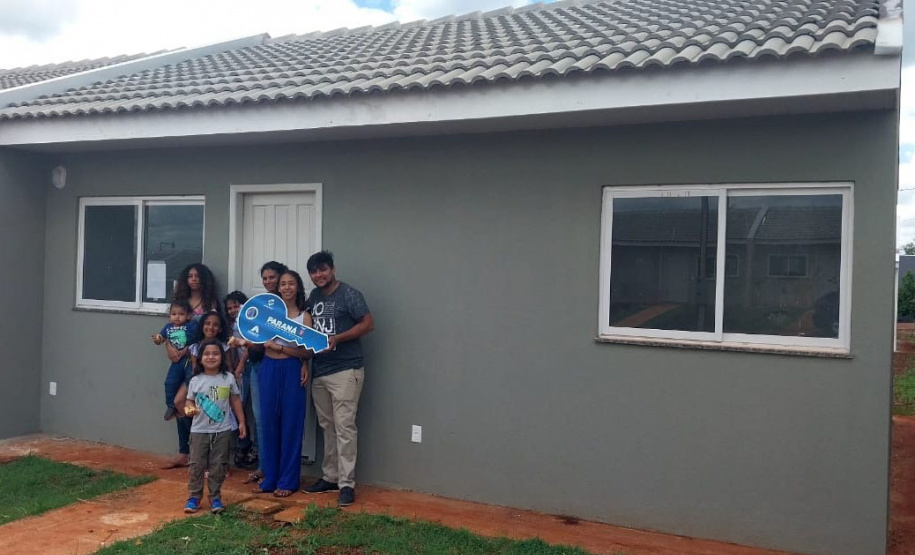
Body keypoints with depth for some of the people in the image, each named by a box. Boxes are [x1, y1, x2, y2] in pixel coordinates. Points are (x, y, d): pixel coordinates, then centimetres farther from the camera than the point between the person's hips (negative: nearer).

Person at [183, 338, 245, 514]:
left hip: (222, 430, 0)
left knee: (218, 466, 6)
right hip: (200, 430, 0)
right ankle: (194, 497, 16)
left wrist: (241, 421, 5)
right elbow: (189, 400, 7)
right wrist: (189, 408, -17)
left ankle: (215, 498, 17)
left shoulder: (228, 378, -1)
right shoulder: (196, 380, -2)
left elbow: (235, 400, 7)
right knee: (197, 465, 4)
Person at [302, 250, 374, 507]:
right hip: (319, 371, 7)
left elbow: (368, 324, -11)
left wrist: (337, 338, -18)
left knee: (344, 426, -8)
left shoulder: (349, 294, -7)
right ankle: (330, 477, 22)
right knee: (327, 427, 12)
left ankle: (347, 484, -4)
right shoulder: (313, 296, 13)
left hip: (346, 370, -7)